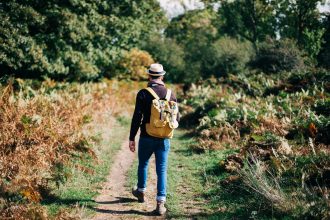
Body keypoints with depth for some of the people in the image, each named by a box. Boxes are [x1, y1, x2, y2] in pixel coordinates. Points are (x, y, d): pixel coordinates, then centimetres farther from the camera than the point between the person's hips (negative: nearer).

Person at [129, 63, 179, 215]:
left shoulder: (143, 94, -10)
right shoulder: (171, 94, 1)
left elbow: (137, 117, -12)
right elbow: (176, 118, 6)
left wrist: (131, 138, -6)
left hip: (147, 137, -2)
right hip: (164, 139, 2)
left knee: (143, 164, 21)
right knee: (162, 170, 4)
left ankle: (141, 192, 41)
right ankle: (160, 203, -2)